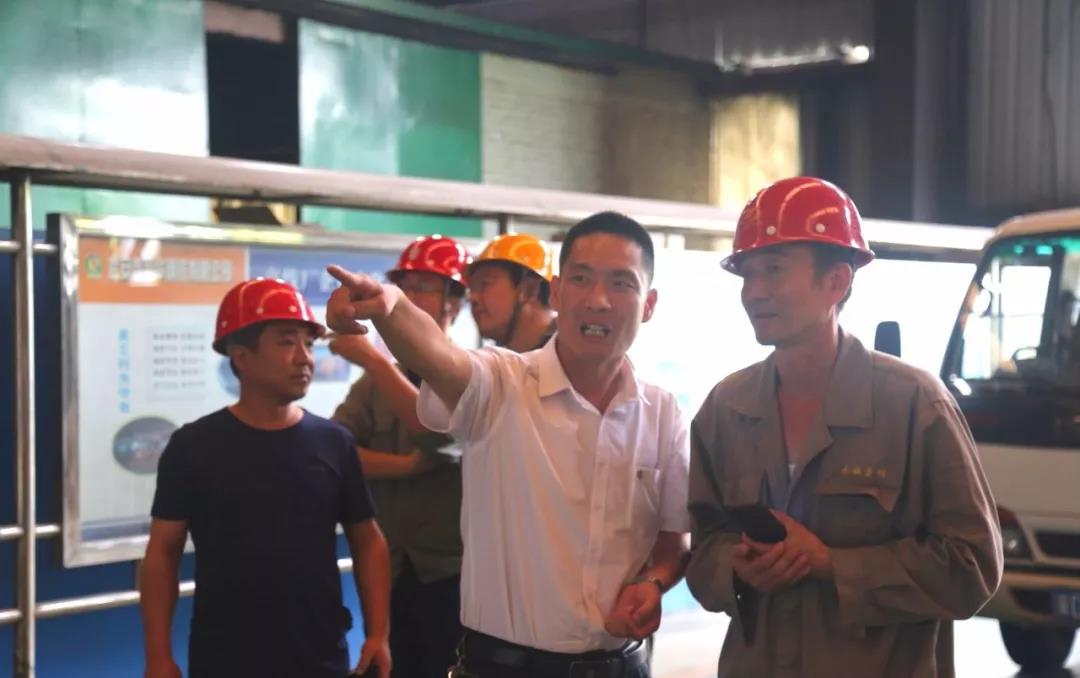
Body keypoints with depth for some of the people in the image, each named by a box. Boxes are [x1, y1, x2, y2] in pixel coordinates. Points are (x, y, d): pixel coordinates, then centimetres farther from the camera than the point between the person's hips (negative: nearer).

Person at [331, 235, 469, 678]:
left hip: (452, 573, -4)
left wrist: (371, 357, -23)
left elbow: (438, 432, -21)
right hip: (389, 571, 4)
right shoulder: (375, 379, 10)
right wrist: (406, 466, -14)